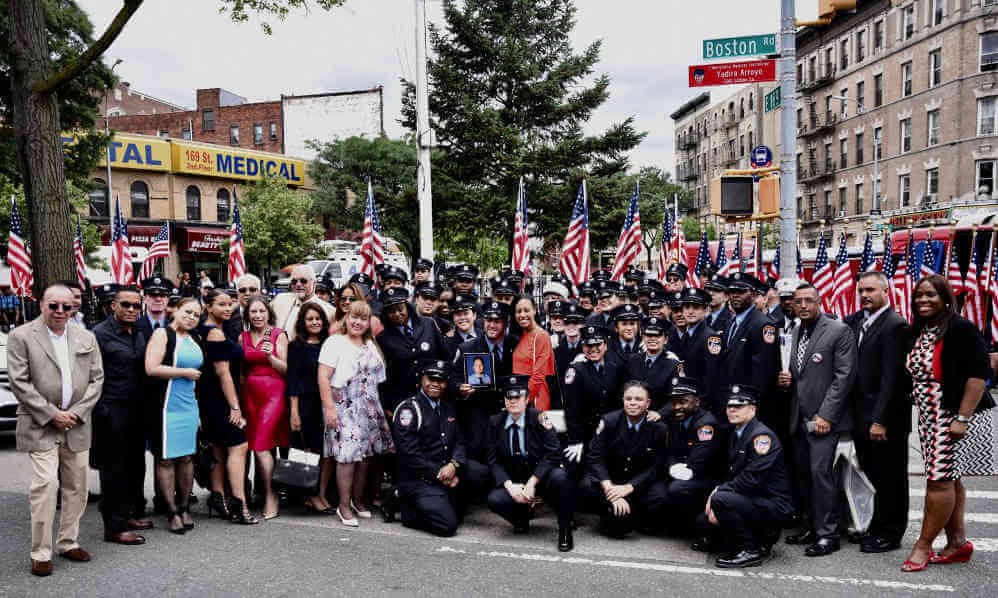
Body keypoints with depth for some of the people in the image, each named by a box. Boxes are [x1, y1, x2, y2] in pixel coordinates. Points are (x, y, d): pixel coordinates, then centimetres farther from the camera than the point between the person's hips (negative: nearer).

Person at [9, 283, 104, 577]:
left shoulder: (86, 338, 8)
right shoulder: (21, 336, -3)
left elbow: (96, 378, 7)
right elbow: (19, 383, -8)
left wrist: (77, 412, -5)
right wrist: (51, 414, -12)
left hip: (77, 425, 4)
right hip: (40, 426, -4)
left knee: (76, 486, 10)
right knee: (45, 484, -10)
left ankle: (68, 543, 24)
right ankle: (41, 554, 1)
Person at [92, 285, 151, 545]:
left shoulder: (139, 335, 14)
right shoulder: (100, 334, -9)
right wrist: (100, 411, -15)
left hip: (135, 410, 7)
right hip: (111, 412, -7)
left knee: (135, 465, 14)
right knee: (114, 468, -1)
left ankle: (127, 514, 27)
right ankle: (114, 526, 6)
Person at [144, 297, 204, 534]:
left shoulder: (195, 338, 14)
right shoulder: (162, 334, -7)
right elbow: (151, 368, -18)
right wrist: (185, 372, -12)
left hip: (189, 405, 7)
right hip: (166, 405, -7)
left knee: (186, 457, 9)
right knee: (166, 459, 0)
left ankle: (184, 508, 19)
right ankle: (172, 512, 6)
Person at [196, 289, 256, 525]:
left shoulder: (203, 330, 13)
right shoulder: (216, 333, -15)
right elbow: (223, 373, -18)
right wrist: (235, 406, -15)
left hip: (210, 399, 10)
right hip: (221, 399, -10)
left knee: (219, 449, 14)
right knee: (238, 446, -11)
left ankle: (218, 498, 20)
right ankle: (238, 505, -13)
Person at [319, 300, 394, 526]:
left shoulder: (371, 345, 15)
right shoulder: (335, 342, -4)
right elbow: (323, 377, -11)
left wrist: (379, 406, 11)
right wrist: (329, 407, -17)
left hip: (370, 406, 6)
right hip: (344, 405, -6)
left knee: (365, 453, 7)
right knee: (347, 454, -10)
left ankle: (358, 499, 22)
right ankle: (344, 506, 1)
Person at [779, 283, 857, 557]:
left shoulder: (839, 331, -7)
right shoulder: (795, 333, 14)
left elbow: (844, 376, -12)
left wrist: (825, 415, -16)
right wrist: (786, 379, 0)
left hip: (824, 418, -7)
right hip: (799, 417, 7)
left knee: (820, 471, -10)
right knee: (802, 472, 10)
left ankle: (827, 534, 1)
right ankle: (813, 525, 23)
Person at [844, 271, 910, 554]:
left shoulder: (894, 326, -13)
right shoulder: (857, 321, 11)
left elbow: (892, 377, -18)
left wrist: (880, 420, -20)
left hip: (886, 421, -7)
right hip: (862, 416, 7)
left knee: (890, 478, 6)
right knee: (873, 475, 16)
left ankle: (890, 534, 18)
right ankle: (877, 526, 28)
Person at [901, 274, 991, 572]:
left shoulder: (962, 329, -12)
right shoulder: (918, 332, 12)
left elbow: (979, 374, -16)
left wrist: (962, 419, -20)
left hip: (951, 418, -8)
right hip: (927, 418, 8)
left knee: (940, 479, -5)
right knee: (948, 479, 14)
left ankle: (923, 546, 4)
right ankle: (958, 542, 23)